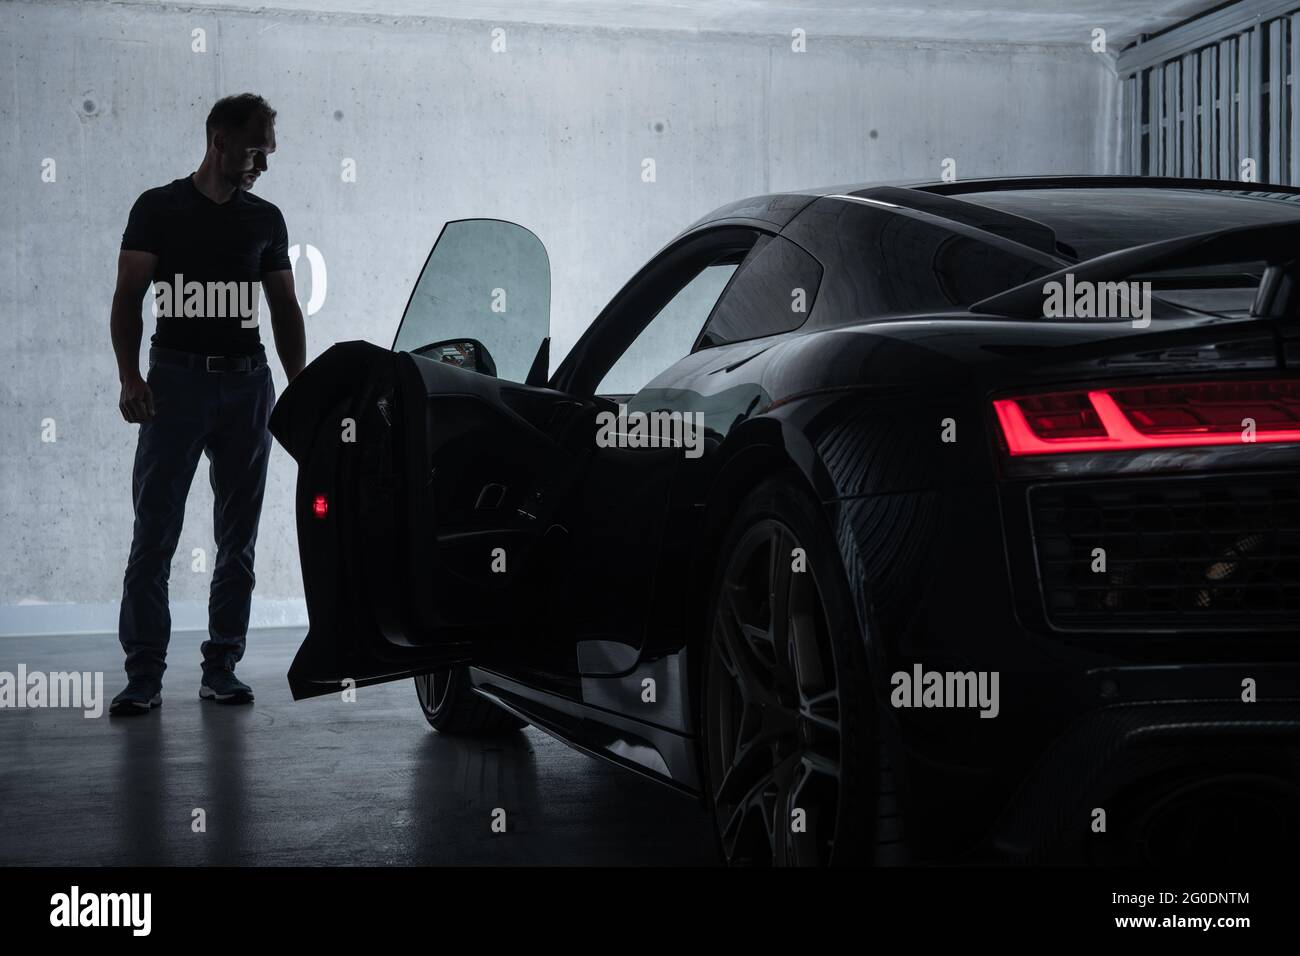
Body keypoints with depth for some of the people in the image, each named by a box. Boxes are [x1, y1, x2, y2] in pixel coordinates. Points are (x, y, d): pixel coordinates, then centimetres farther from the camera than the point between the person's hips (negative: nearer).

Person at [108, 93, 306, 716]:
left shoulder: (265, 220, 13)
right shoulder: (159, 208, 3)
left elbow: (285, 308, 17)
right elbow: (128, 298, -1)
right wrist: (130, 376, -14)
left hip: (248, 384, 4)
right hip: (177, 379, -4)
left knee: (238, 538, 5)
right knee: (154, 535, -7)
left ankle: (221, 669, 13)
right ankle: (144, 676, -4)